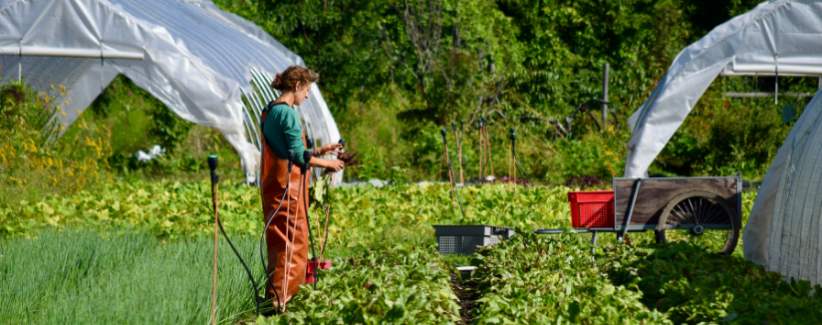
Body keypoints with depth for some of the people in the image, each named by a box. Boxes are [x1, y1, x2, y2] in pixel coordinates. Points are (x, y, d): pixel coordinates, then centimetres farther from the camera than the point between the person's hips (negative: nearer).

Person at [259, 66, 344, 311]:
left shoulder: (269, 111, 14)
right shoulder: (288, 114, -16)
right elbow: (298, 157, -16)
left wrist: (320, 151, 21)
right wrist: (327, 164, -3)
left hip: (272, 186, 10)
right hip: (288, 187, -10)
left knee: (280, 240, 15)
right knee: (290, 242, -5)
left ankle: (278, 294, 19)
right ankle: (278, 297, -4)